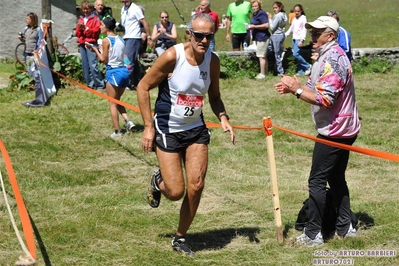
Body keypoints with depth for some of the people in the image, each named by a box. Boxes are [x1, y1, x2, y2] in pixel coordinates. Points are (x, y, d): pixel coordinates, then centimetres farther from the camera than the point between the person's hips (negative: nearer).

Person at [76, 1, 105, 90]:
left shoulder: (95, 18, 3)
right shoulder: (80, 19, 19)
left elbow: (96, 31, -8)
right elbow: (77, 33, 16)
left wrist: (86, 28, -15)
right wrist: (79, 28, -5)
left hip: (91, 43, -6)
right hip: (82, 44, 6)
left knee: (93, 65, -14)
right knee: (85, 66, 5)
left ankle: (100, 85, -9)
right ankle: (90, 84, 12)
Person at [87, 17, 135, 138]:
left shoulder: (106, 41, -10)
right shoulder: (120, 39, 10)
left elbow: (104, 60, -8)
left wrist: (95, 50, 5)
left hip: (113, 72, -7)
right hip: (124, 71, 7)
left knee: (112, 103, 4)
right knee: (117, 100, 22)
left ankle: (117, 131, 5)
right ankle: (128, 121, 3)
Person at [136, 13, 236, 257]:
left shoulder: (213, 61, -6)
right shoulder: (172, 56, -21)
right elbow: (143, 87, -12)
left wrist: (223, 117, -9)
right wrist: (149, 127, -15)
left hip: (196, 129, 4)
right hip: (167, 130, -4)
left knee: (196, 186, -4)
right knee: (176, 192, -7)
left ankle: (180, 239, 16)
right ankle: (158, 182, 31)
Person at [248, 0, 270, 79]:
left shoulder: (261, 14, -15)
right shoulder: (255, 14, 15)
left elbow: (266, 25, -22)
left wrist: (254, 26, -20)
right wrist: (251, 27, 9)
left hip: (262, 37, -11)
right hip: (258, 37, 11)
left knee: (261, 56, -8)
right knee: (264, 56, 16)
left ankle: (262, 74, -5)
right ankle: (265, 72, 23)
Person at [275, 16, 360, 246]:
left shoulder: (332, 59, -20)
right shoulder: (331, 55, 13)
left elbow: (325, 99, -26)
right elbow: (319, 89, 14)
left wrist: (298, 89, -19)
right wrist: (293, 87, 0)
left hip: (333, 131, -10)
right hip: (344, 129, 10)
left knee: (317, 181, -5)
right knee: (337, 179, 17)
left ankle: (313, 234, 0)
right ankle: (345, 227, 22)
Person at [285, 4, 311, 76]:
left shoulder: (303, 18, -5)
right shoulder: (295, 19, 16)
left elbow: (304, 30, -10)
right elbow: (291, 28, 25)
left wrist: (302, 40, -17)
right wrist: (285, 35, 18)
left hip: (299, 39, -8)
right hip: (294, 38, 8)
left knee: (295, 54, -18)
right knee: (296, 54, 4)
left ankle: (308, 66, -5)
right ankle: (300, 71, 9)